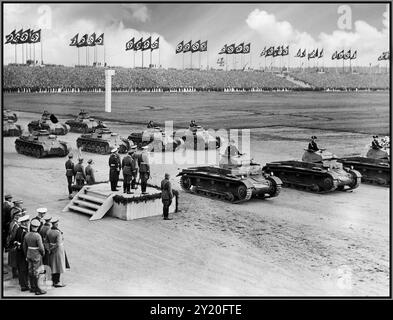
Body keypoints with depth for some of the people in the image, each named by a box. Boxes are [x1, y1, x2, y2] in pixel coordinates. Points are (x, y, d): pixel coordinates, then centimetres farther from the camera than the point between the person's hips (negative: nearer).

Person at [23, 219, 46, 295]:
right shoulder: (38, 236, -20)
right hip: (36, 256, -7)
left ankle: (32, 287, 23)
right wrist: (43, 253, 0)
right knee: (36, 272, -2)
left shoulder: (27, 235, 0)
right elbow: (41, 247, -21)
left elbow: (24, 247, 8)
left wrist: (26, 256, 19)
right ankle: (37, 290, 4)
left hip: (29, 254, 7)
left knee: (30, 271, 14)